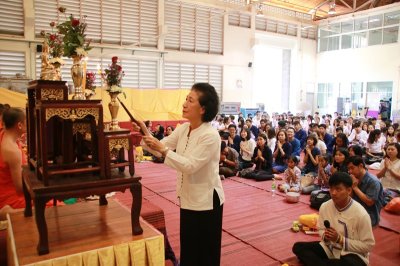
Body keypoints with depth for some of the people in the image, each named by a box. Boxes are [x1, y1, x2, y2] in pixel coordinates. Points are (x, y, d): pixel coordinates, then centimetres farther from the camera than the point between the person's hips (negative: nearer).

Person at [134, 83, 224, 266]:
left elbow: (190, 166, -27)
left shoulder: (210, 136, -22)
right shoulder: (183, 128, 3)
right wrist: (145, 134, -14)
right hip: (188, 199, 8)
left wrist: (163, 150, -31)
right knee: (188, 249, 22)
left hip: (206, 201, -7)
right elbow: (161, 146, 2)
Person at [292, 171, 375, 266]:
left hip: (353, 254, -4)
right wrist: (325, 236, -15)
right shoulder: (324, 207, -8)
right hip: (330, 249, 5)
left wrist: (340, 239, -20)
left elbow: (368, 245, -14)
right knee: (298, 247, -11)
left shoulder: (361, 214, -21)